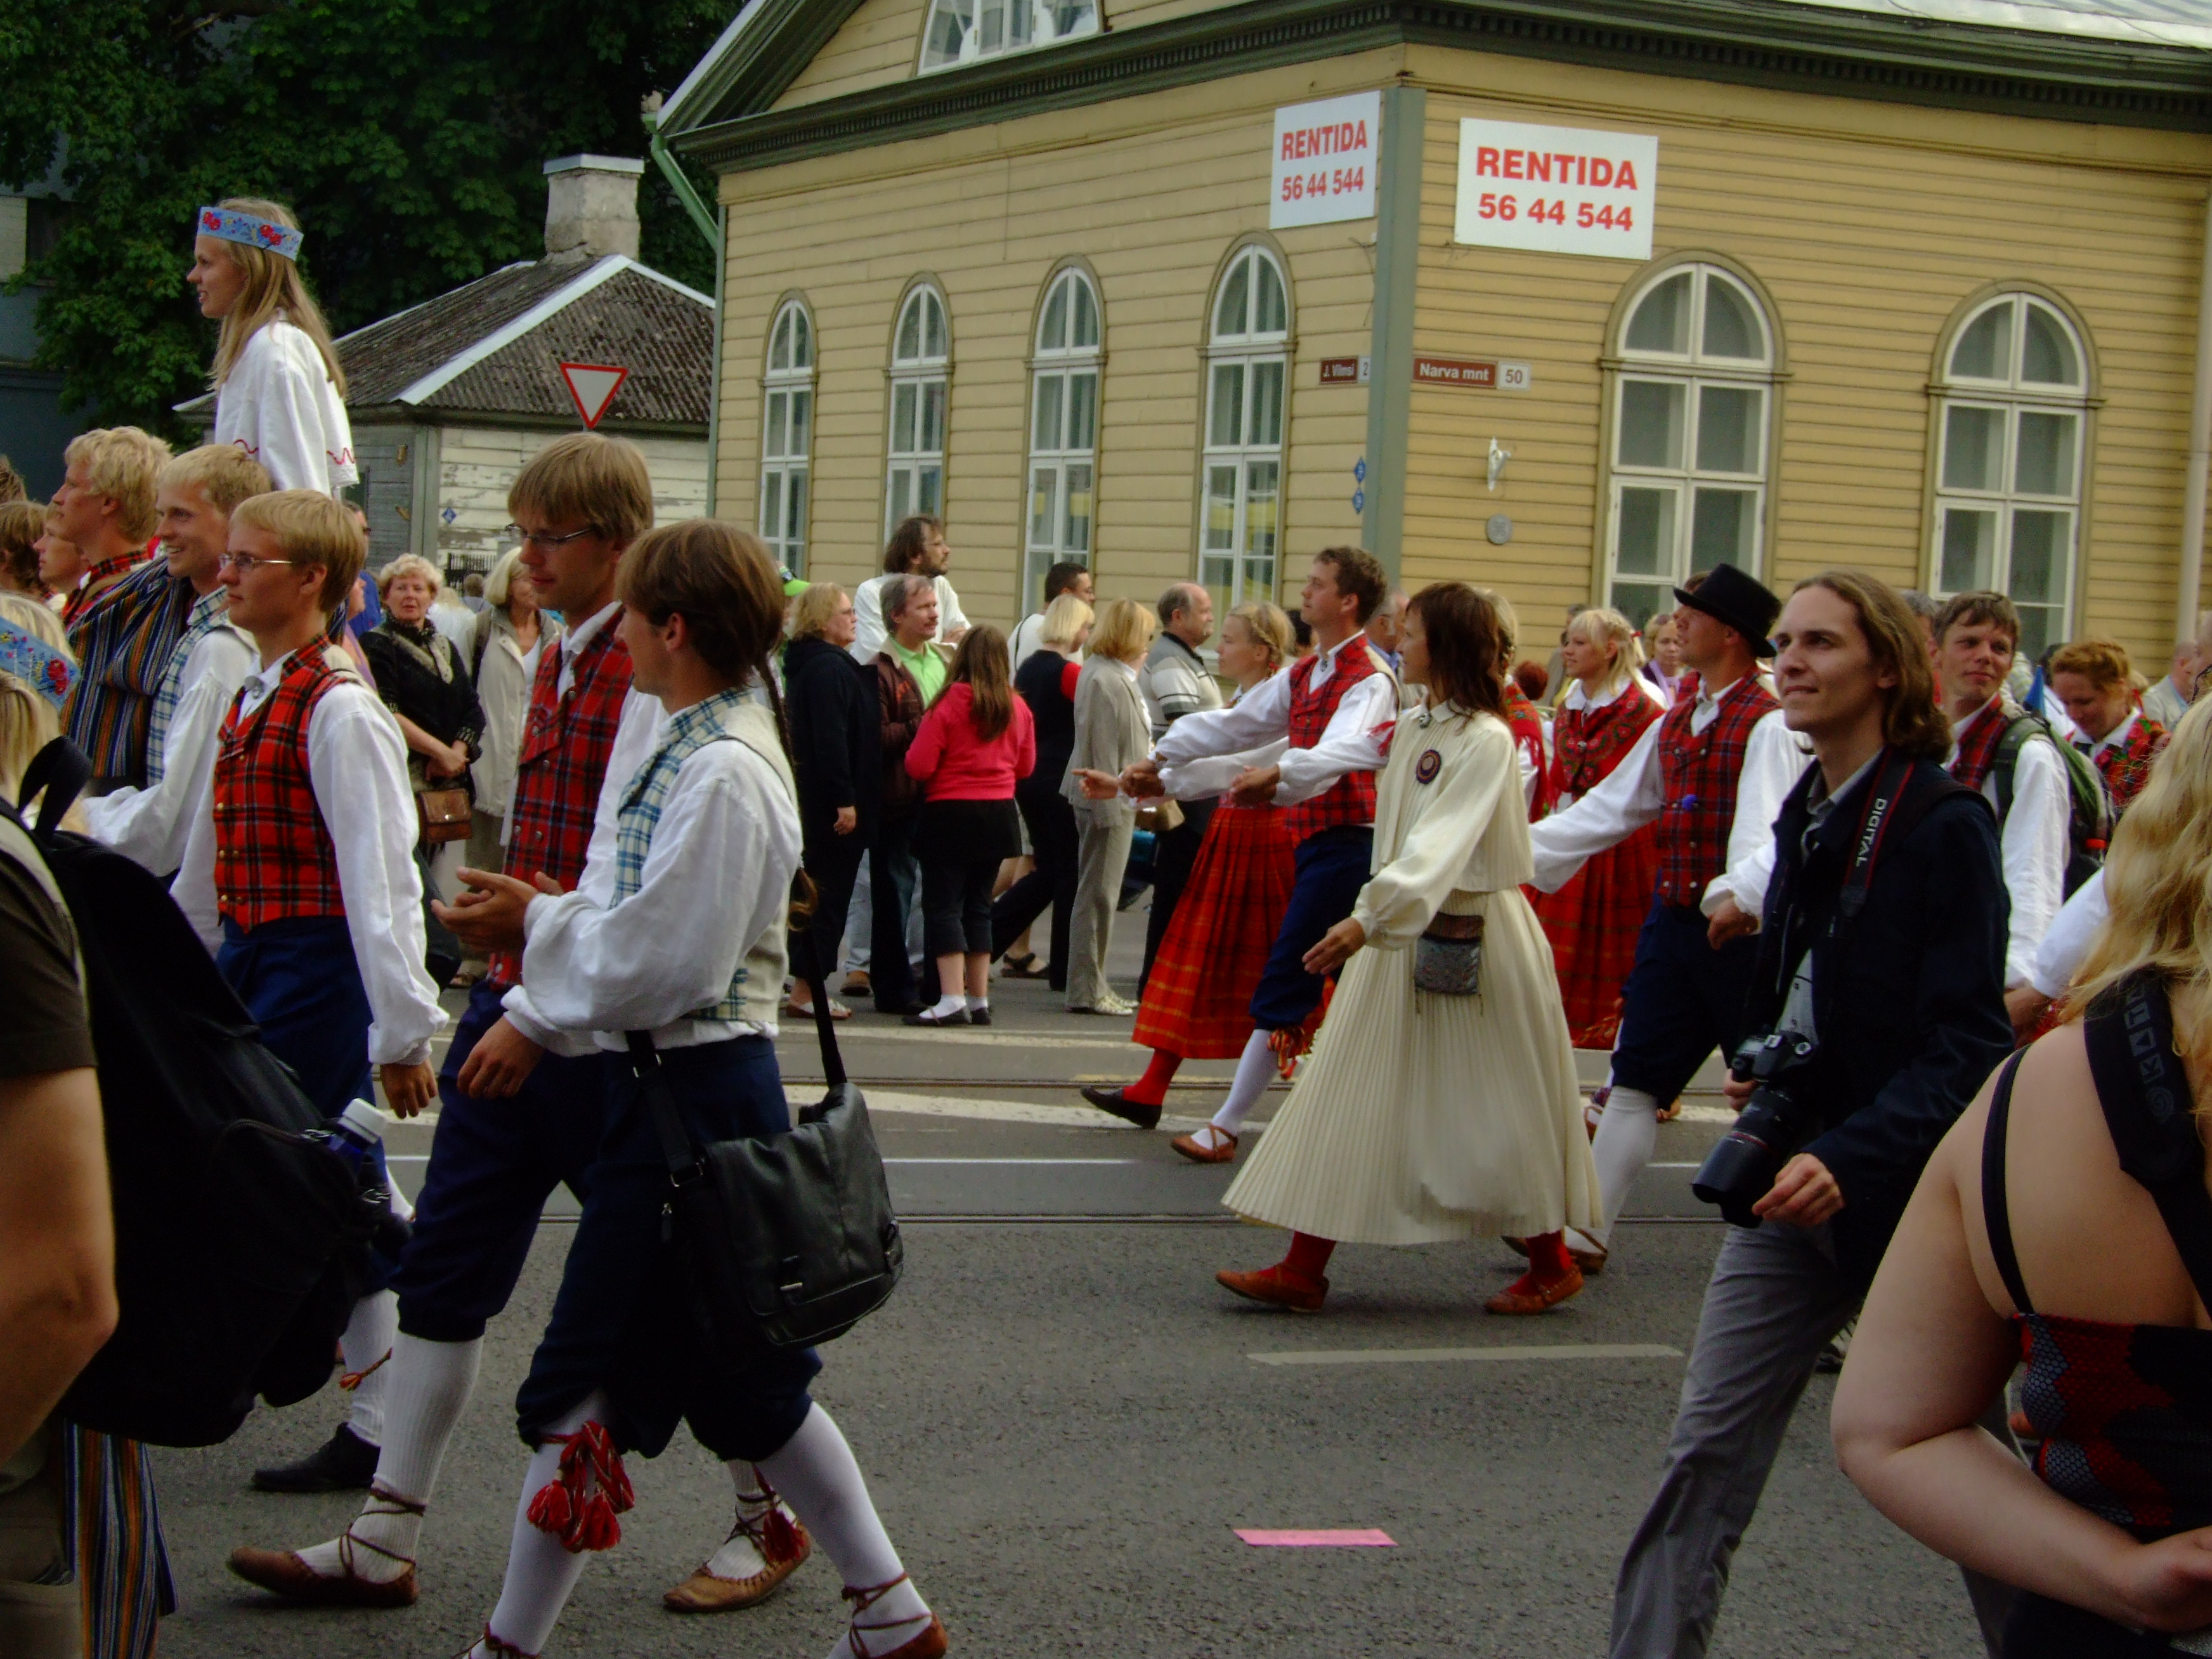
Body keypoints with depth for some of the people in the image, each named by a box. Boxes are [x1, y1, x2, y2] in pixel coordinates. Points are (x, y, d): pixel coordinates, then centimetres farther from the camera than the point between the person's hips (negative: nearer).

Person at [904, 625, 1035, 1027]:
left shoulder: (948, 705, -14)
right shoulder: (1018, 709, 0)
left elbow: (918, 766, -14)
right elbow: (1025, 766, 12)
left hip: (950, 813, -5)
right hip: (999, 815, 5)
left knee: (943, 906, -2)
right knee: (978, 904, 15)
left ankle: (952, 1000, -12)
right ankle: (979, 1001, 16)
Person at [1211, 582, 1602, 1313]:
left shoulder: (1487, 740, -16)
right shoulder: (1411, 726, 8)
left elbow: (1443, 843, -28)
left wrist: (1371, 919, -36)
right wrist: (1373, 917, 14)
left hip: (1477, 939, -8)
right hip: (1402, 934, 8)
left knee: (1499, 1111, 3)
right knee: (1347, 1094, 3)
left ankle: (1552, 1263, 22)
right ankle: (1304, 1269, 4)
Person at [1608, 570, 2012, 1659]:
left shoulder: (1945, 824, -13)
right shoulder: (1806, 817, 9)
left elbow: (1964, 1045, -18)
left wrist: (1849, 1157, -29)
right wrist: (1756, 1068, 5)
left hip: (1909, 1194, -6)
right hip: (1792, 1178, 7)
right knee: (1707, 1455, 1)